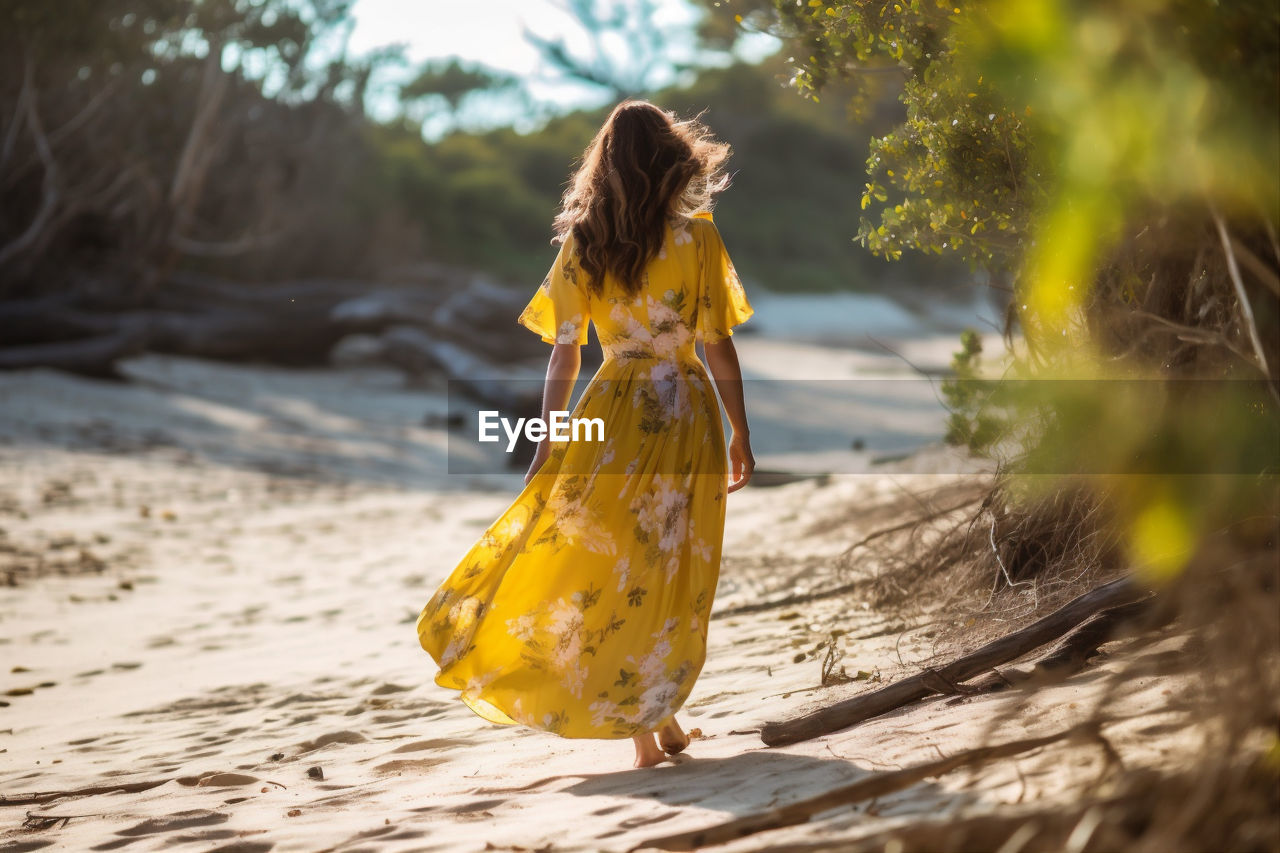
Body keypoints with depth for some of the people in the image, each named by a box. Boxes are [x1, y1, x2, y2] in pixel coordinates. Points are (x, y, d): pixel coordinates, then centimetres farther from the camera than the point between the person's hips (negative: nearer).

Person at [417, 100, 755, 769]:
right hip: (688, 416, 0)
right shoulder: (697, 237, -4)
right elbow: (718, 347, -5)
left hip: (616, 413, 0)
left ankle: (646, 728, 4)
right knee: (669, 572, 11)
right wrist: (741, 437, 4)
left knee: (610, 564, 9)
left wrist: (546, 445, 4)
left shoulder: (583, 243, -1)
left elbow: (564, 355, -2)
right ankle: (656, 716, 13)